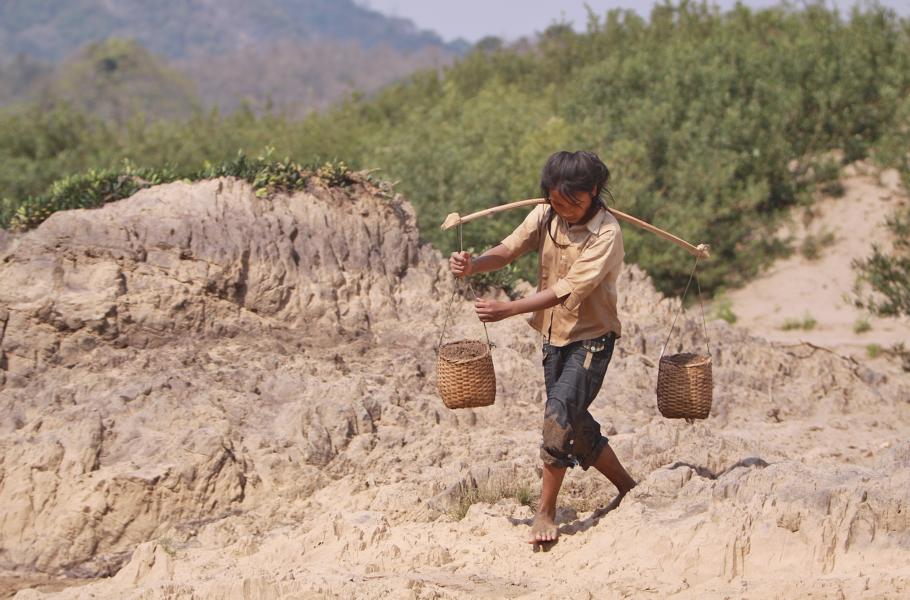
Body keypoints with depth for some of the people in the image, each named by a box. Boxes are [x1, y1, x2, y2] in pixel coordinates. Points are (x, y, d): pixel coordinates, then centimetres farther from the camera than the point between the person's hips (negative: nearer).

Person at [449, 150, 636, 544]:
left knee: (560, 413, -20)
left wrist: (508, 309, -38)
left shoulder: (606, 234, -20)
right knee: (574, 424, 14)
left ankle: (545, 512, -12)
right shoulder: (545, 217, -1)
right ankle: (628, 489, 32)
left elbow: (569, 289, -29)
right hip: (555, 335, 7)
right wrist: (473, 265, -37)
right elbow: (509, 249, -14)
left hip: (591, 337, -7)